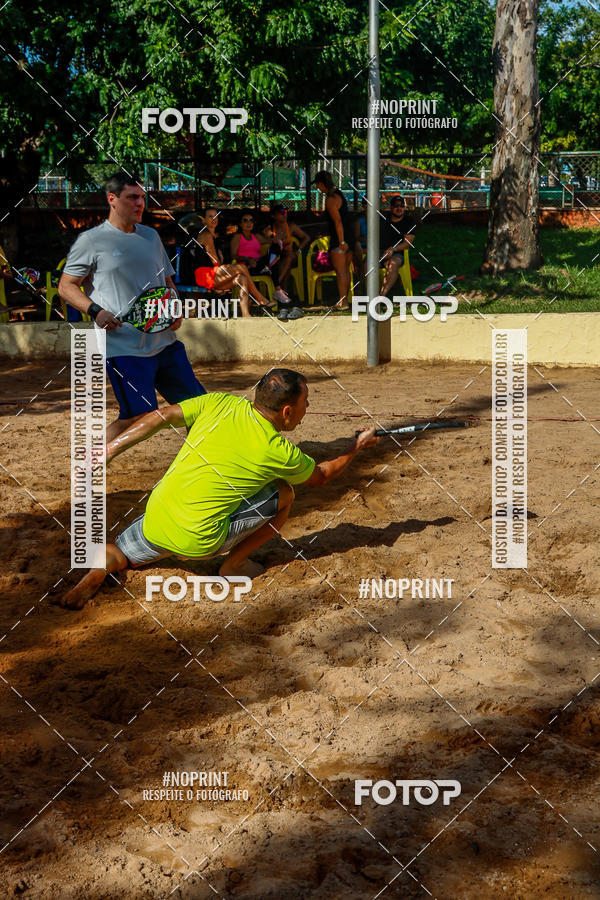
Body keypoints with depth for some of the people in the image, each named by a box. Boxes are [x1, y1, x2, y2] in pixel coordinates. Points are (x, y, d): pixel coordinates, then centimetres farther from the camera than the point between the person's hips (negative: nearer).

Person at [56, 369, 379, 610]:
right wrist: (358, 446, 28)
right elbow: (321, 475, 12)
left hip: (154, 523, 4)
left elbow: (161, 417, -2)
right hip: (197, 541, -4)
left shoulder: (221, 404, -2)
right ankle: (233, 565, 15)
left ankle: (99, 569, -4)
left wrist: (109, 449, 7)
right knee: (282, 494, 8)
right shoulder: (282, 454, -8)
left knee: (120, 554, 33)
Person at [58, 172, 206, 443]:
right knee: (137, 416, -12)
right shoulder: (91, 241, -3)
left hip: (165, 340, 7)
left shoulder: (150, 235, 16)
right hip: (124, 347, -7)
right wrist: (95, 311, -16)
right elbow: (66, 286, 0)